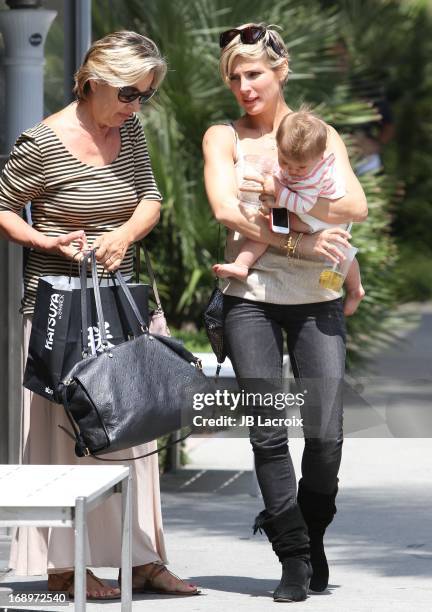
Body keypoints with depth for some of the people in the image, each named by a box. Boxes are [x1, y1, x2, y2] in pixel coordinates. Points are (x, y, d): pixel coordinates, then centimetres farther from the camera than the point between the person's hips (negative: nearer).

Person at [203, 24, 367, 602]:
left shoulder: (320, 134, 9)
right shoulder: (223, 138, 6)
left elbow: (356, 206, -5)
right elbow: (226, 209, -10)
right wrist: (298, 244, -16)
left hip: (317, 299, 1)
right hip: (250, 297, -1)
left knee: (326, 434, -6)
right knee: (268, 434, -7)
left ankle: (311, 534, 18)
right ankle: (294, 557, 3)